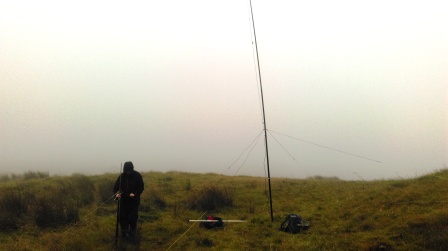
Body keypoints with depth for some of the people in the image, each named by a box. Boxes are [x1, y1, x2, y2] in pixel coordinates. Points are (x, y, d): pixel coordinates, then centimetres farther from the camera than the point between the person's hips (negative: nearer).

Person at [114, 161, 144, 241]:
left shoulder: (137, 175, -9)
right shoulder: (122, 175, -4)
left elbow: (141, 187, -7)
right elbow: (116, 186, -4)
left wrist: (135, 194, -23)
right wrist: (117, 193, -25)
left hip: (134, 200, -2)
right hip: (124, 200, 2)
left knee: (133, 217, -3)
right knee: (123, 216, 3)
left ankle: (132, 232, 10)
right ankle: (124, 232, 15)